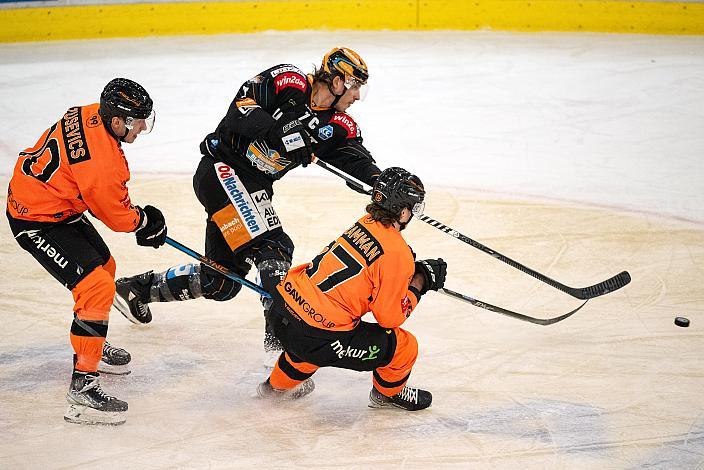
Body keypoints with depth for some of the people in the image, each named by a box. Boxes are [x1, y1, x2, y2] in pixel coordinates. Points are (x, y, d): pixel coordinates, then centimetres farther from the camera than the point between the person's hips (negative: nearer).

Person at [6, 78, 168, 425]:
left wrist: (133, 212, 14)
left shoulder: (92, 114, -4)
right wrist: (145, 222, 4)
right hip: (38, 223, -10)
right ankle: (82, 386, -16)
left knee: (104, 266, 24)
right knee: (97, 287, -18)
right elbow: (116, 216, -16)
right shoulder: (101, 161, -32)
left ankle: (93, 345, 47)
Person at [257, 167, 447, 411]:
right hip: (316, 338, -8)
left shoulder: (365, 223, 7)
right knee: (405, 346, 5)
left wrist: (413, 270, 15)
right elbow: (390, 317, -8)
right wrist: (419, 284, 4)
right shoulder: (397, 254, -14)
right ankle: (388, 392, 33)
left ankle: (280, 384, 56)